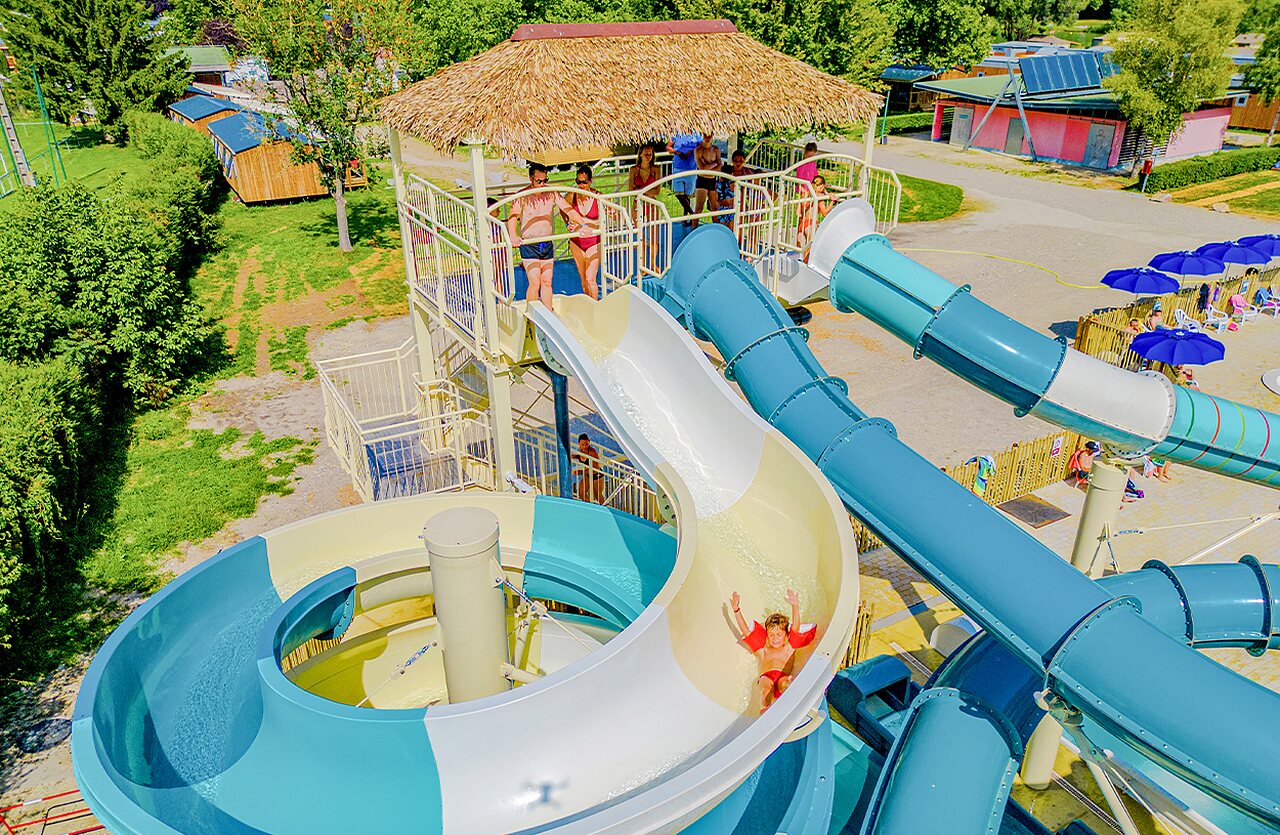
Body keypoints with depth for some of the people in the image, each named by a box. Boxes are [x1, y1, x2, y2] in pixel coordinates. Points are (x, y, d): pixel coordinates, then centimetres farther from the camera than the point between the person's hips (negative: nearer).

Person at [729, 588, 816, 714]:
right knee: (765, 684, -37)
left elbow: (795, 627, 14)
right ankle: (764, 708, -63)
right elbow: (745, 631, 27)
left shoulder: (789, 648, 31)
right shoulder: (762, 650, 35)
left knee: (785, 683, -37)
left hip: (784, 676, 0)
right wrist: (736, 611, 16)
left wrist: (795, 607, -3)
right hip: (766, 676, 0)